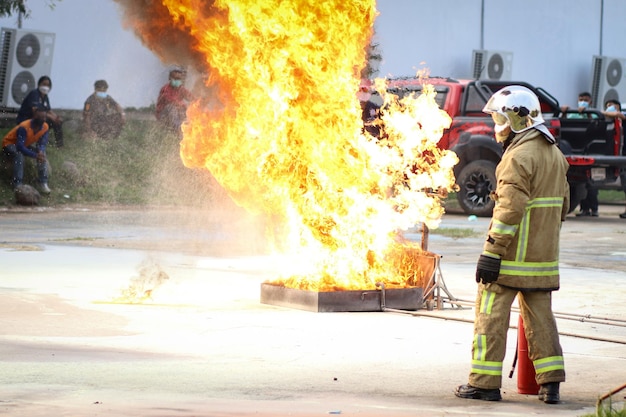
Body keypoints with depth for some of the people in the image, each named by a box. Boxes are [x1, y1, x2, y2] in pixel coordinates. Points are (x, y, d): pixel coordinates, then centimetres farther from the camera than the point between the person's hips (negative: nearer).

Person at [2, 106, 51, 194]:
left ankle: (43, 183, -17)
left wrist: (41, 151, -38)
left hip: (25, 145, 6)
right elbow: (20, 147, -43)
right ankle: (17, 184, -37)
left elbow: (43, 143, -13)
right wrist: (35, 155, -51)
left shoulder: (45, 127, -17)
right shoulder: (24, 127, -38)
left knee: (42, 154, -17)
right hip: (9, 143, -6)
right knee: (19, 155, -38)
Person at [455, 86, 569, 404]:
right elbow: (562, 206, 20)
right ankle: (550, 383, 9)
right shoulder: (555, 154, 14)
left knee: (491, 316, -1)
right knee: (540, 317, 11)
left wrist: (491, 252, -21)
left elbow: (511, 208, -22)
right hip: (543, 258, 8)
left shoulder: (520, 156, -16)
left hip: (512, 257, -8)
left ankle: (485, 382, 0)